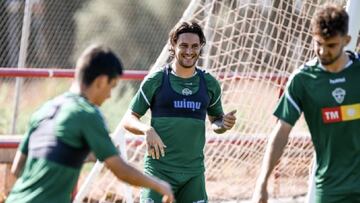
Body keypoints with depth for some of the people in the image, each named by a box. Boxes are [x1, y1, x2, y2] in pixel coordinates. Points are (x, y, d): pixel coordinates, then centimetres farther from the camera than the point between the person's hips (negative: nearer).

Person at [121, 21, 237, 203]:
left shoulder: (209, 84, 9)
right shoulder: (156, 80, -2)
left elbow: (215, 121, 22)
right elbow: (128, 119, 1)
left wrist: (224, 124, -2)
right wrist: (147, 129, -20)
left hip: (194, 172, 3)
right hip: (159, 170, -3)